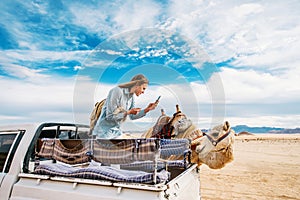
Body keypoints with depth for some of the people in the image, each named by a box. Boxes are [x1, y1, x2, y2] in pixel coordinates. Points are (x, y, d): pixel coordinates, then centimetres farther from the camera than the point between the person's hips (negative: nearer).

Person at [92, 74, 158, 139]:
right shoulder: (117, 91, -21)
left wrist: (147, 110, 0)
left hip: (117, 131, 8)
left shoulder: (131, 96, 5)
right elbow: (110, 116, -22)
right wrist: (128, 112, -26)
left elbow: (132, 116, 11)